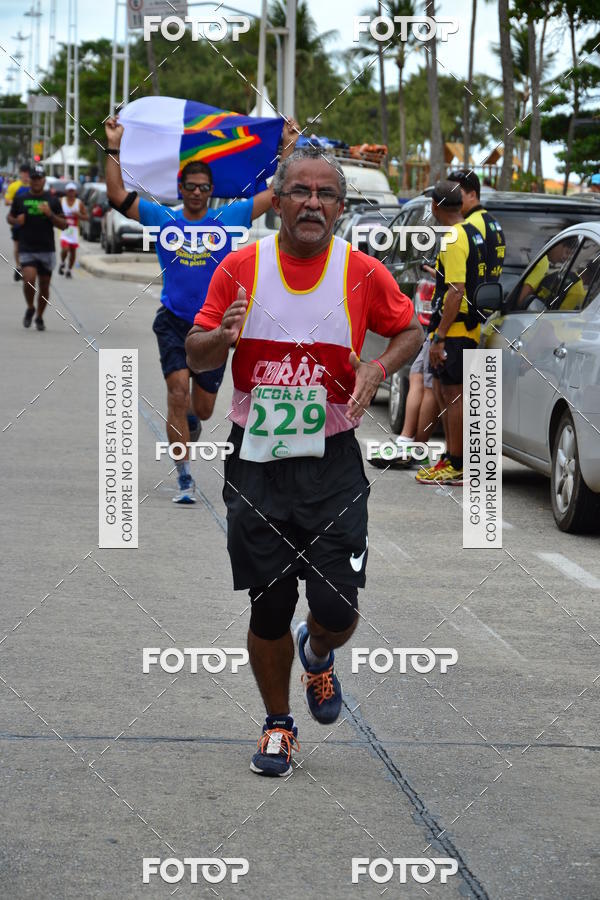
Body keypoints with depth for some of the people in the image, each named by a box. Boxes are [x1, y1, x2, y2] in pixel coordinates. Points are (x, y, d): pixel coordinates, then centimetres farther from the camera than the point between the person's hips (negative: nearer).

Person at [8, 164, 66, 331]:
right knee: (29, 280, -20)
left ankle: (39, 317, 25)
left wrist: (50, 214, -14)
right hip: (27, 249, -1)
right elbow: (10, 217, 18)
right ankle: (30, 308, 9)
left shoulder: (52, 200, 5)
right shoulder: (20, 199, 5)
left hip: (47, 250, 1)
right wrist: (16, 221, -5)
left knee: (44, 286, 5)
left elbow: (63, 225, 4)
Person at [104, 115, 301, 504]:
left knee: (203, 409, 9)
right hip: (174, 321, -1)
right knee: (178, 390, -19)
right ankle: (185, 478, -15)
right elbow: (117, 194, -1)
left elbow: (278, 194, 2)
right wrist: (114, 149, -6)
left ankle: (188, 420, 49)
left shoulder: (229, 219, 3)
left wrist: (288, 149, -1)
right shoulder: (163, 220, 3)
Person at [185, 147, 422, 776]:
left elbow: (411, 331, 12)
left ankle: (317, 655, 31)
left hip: (333, 465, 0)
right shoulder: (241, 267, -1)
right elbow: (194, 355, 5)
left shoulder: (363, 273, -2)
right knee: (269, 610, 5)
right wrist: (221, 338, -19)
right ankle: (277, 725, 27)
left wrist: (378, 369, -8)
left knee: (337, 610, -6)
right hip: (257, 461, 0)